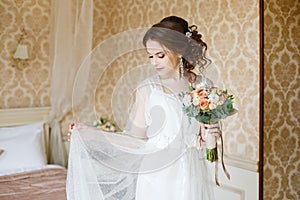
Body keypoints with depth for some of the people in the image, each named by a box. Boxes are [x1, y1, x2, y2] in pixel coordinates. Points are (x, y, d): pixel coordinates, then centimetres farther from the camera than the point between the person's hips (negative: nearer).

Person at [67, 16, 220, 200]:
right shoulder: (148, 89, -7)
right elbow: (135, 138, -6)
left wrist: (214, 132, -10)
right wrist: (87, 134, -11)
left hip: (192, 176, 2)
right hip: (157, 177, -1)